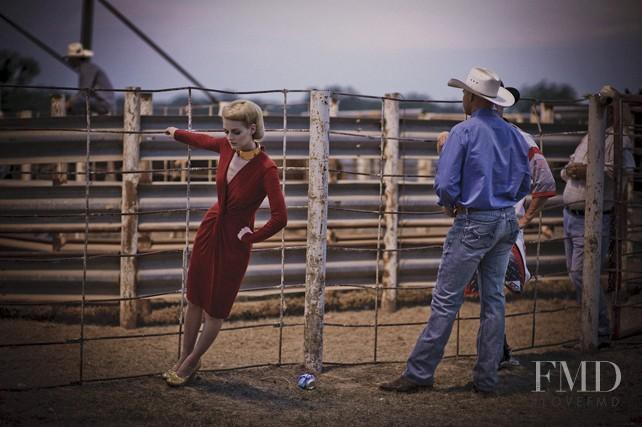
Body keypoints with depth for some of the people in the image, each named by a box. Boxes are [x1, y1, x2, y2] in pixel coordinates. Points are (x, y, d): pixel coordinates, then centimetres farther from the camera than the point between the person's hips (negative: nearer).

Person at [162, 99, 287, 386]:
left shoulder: (266, 169, -27)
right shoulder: (227, 147, -9)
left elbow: (280, 217, -32)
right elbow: (203, 140, 16)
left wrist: (252, 236, -17)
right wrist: (176, 134, 34)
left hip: (234, 243, -5)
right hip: (210, 228, 6)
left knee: (215, 309, 9)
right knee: (194, 298, 16)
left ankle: (191, 363, 31)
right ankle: (184, 358, 34)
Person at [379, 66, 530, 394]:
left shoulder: (464, 131, -10)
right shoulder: (513, 134, 8)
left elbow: (445, 184, -14)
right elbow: (524, 185, 13)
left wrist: (451, 204, 4)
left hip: (473, 223, -6)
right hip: (506, 222, 6)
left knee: (446, 299, -4)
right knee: (493, 299, 9)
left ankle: (419, 373, 0)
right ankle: (486, 378, 12)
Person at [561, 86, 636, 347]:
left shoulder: (618, 140, -8)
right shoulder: (588, 137, 19)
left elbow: (626, 171, -24)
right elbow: (567, 170, 25)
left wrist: (587, 171, -24)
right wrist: (568, 171, 1)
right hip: (571, 215, 9)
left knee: (582, 276, -11)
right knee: (575, 274, 13)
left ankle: (600, 334, -2)